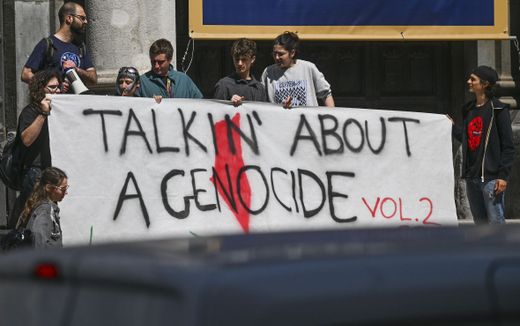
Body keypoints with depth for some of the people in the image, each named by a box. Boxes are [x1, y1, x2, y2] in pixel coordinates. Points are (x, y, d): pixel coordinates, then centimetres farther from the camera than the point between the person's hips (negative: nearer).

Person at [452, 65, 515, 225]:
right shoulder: (469, 110, 15)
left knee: (496, 221, -8)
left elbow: (508, 145, -8)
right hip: (472, 176, 7)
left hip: (491, 176, -7)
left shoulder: (498, 110, -6)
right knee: (480, 222, 13)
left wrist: (503, 175, -14)